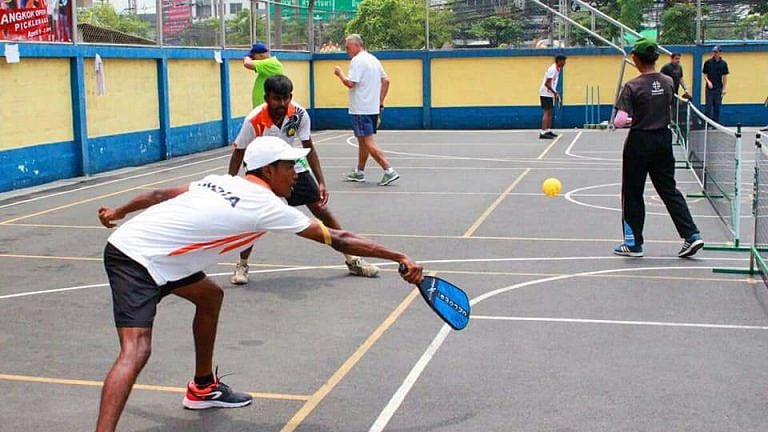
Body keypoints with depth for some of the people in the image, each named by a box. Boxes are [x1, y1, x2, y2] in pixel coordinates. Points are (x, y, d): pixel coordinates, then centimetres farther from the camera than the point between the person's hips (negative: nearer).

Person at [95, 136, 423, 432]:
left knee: (210, 297, 22)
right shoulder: (267, 205, -14)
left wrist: (118, 212, 32)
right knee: (136, 350, -23)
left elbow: (160, 194, 16)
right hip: (135, 260, -10)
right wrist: (399, 257, -8)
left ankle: (202, 388, 35)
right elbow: (338, 240, -12)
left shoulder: (224, 182, 7)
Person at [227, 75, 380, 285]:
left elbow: (308, 148, -9)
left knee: (322, 211, -3)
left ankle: (352, 260, 9)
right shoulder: (254, 120, -26)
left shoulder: (299, 114, -20)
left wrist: (321, 182, -13)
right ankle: (242, 265, 9)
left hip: (294, 168, 2)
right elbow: (238, 154, -14)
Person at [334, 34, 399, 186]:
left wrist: (340, 73, -4)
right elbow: (386, 81, 15)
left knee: (368, 143, -10)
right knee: (363, 141, 18)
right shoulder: (374, 59, 14)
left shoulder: (357, 61, -13)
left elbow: (350, 83, -21)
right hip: (373, 108, 9)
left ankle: (389, 171, -16)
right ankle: (359, 172, 26)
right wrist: (380, 102, 17)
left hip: (361, 110, -9)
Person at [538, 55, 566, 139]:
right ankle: (542, 133, -16)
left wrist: (555, 93, 12)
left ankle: (548, 131, 20)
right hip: (545, 94, -10)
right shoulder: (552, 70, -18)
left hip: (550, 94, 10)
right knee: (547, 112, -13)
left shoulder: (557, 70, 11)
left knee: (550, 113, 13)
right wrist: (555, 93, -21)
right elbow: (547, 83, -23)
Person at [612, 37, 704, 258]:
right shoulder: (668, 82, 1)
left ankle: (634, 243, 13)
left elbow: (620, 120, -21)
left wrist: (618, 121, -1)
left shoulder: (633, 86, -15)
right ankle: (691, 235, 7)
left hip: (639, 142, -5)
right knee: (669, 190, 13)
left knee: (632, 193, 7)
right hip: (663, 139, 5)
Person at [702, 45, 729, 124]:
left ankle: (716, 123, 12)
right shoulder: (708, 63, 2)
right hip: (710, 88, -1)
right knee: (708, 106, -3)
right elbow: (705, 75, 5)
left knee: (717, 107, 6)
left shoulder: (723, 63, 5)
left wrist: (725, 88, -1)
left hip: (719, 88, 1)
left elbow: (725, 77, 6)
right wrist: (708, 82, -14)